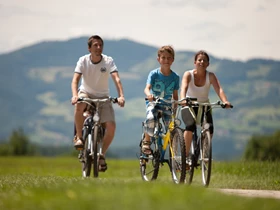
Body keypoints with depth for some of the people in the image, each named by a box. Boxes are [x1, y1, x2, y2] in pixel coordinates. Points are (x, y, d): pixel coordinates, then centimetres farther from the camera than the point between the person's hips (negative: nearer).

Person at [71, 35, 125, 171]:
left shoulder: (108, 61, -13)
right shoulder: (83, 60, -13)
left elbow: (116, 79, -25)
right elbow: (75, 80, -23)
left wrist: (121, 96, -42)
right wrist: (74, 95, -43)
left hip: (103, 97, 1)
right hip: (86, 93, -1)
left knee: (111, 126, -18)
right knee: (80, 104, -39)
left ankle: (102, 155, 5)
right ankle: (79, 137, -21)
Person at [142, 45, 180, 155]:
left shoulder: (175, 77, 2)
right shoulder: (154, 74, -7)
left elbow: (175, 95, 8)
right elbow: (147, 88, -20)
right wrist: (149, 95, -43)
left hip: (167, 104, 3)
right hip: (153, 102, -3)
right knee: (150, 118, -33)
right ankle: (146, 141, -11)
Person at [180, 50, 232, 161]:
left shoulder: (210, 76, -8)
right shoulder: (188, 74, -12)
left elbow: (219, 89, -23)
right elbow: (184, 88, -30)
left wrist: (225, 101, -43)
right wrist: (183, 99, -51)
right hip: (189, 107, -2)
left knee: (210, 127, -25)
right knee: (190, 125, -32)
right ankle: (185, 155, -25)